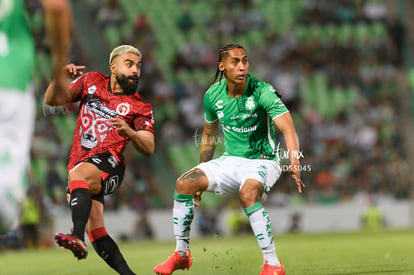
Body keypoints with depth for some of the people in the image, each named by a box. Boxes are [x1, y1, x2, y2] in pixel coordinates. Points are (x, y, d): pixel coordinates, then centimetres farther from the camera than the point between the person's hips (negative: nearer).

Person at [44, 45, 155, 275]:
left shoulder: (140, 107, 8)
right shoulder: (91, 81, 16)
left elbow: (149, 148, 0)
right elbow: (52, 100, 17)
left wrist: (129, 132, -21)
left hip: (108, 163, -5)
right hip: (80, 165, 5)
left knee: (78, 174, -38)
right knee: (96, 233, -6)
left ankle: (77, 237, -60)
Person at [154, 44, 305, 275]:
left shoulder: (262, 91, -18)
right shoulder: (213, 95, -2)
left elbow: (288, 129, -29)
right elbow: (209, 136, 15)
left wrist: (295, 163, -47)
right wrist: (202, 177, 17)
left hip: (262, 162, -5)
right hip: (230, 161, 5)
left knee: (247, 194, -36)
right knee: (184, 184, -12)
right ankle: (181, 254, 4)